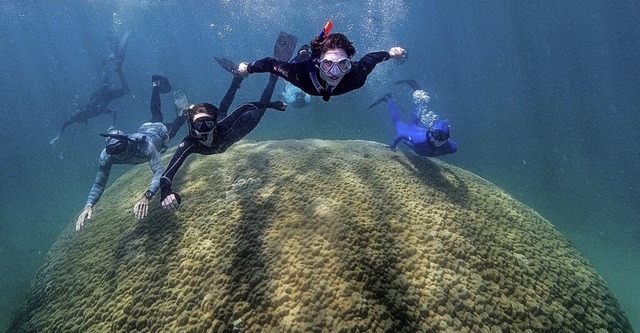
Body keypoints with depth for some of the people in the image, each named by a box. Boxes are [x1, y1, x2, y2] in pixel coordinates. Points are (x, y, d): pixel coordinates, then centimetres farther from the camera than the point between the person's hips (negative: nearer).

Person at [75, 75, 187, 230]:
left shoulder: (144, 145, -54)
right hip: (144, 129, 5)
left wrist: (146, 196, -80)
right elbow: (99, 183, -37)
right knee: (156, 116, 38)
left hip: (160, 131, -5)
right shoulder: (106, 156, -39)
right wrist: (89, 205, -57)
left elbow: (160, 172, -64)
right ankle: (156, 87, 58)